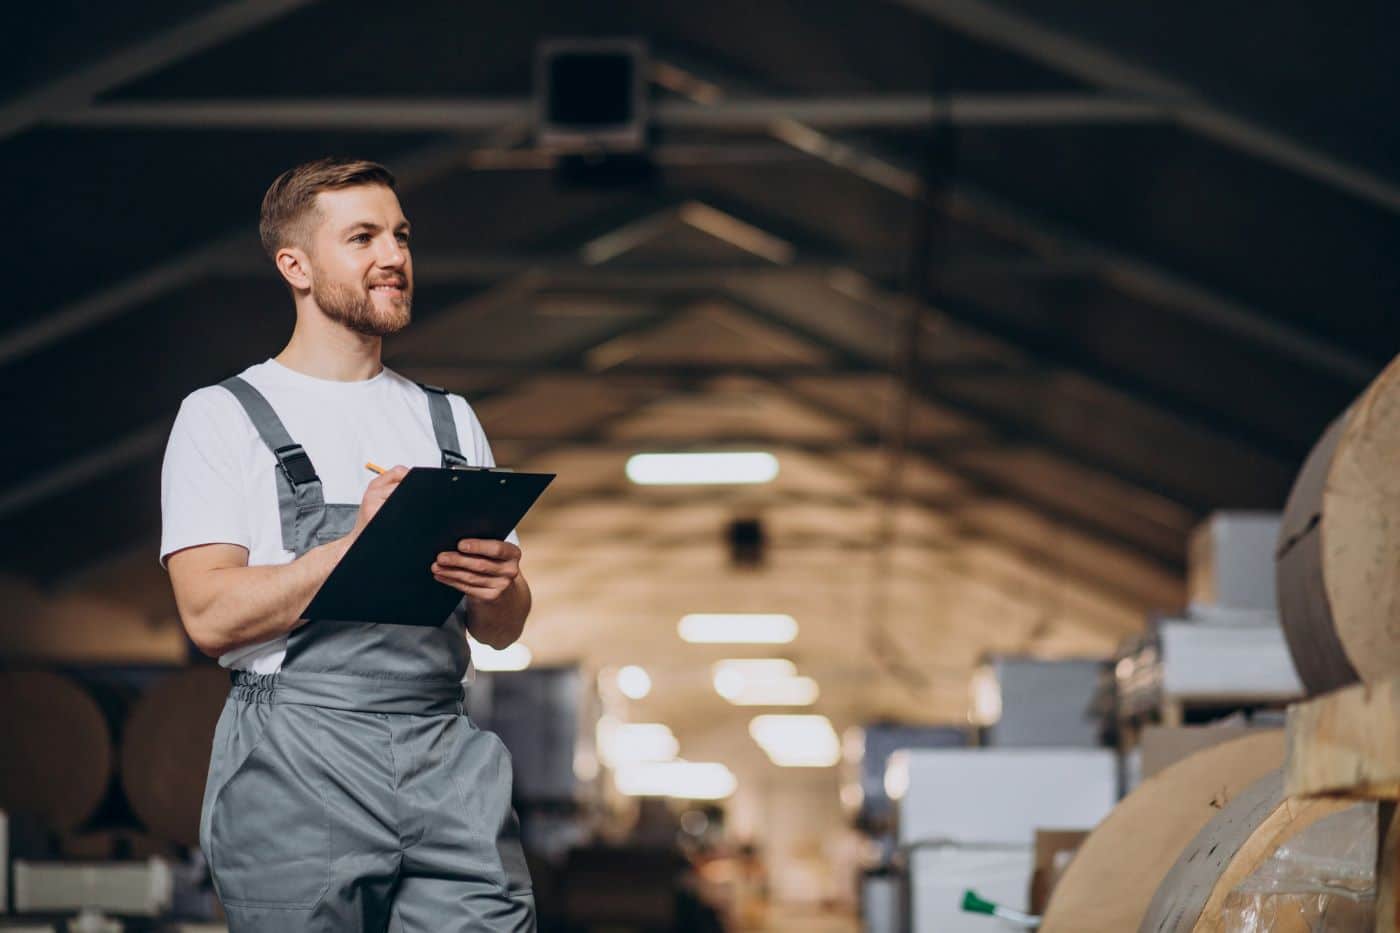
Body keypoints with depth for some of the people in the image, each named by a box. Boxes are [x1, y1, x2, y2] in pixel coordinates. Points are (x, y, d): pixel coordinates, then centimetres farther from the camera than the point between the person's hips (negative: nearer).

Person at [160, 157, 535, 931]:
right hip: (296, 768, -3)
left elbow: (502, 631, 16)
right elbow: (211, 616, -9)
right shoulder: (223, 417, 4)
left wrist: (498, 587, -7)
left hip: (446, 759, 4)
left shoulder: (450, 422, 19)